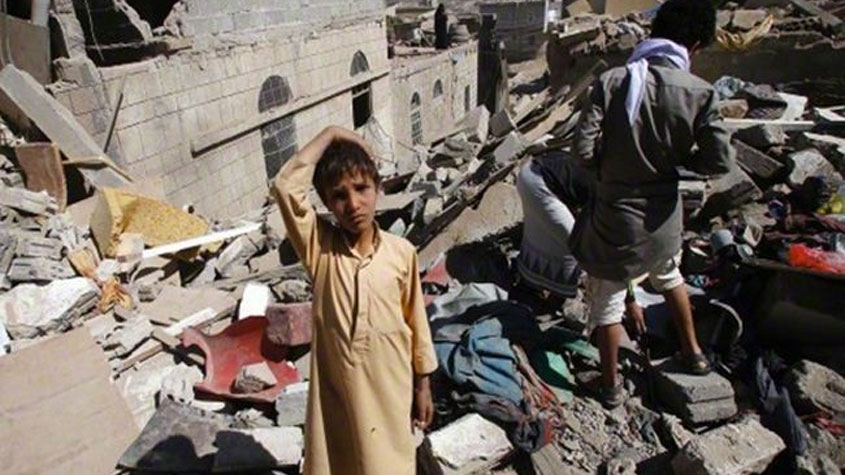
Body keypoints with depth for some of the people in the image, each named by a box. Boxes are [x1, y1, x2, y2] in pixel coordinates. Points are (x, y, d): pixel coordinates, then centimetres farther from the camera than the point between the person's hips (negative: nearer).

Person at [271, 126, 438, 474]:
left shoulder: (401, 252, -10)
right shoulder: (319, 248, -13)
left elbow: (416, 320, 0)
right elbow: (285, 186, -28)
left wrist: (423, 385, 6)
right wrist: (330, 135, -21)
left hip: (390, 387, 1)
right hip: (337, 389, -1)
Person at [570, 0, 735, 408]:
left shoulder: (612, 82, -16)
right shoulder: (699, 93, -11)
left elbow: (583, 150, -18)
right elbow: (720, 161, -9)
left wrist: (610, 167, 3)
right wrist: (677, 157, 10)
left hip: (615, 214, -3)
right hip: (662, 214, 3)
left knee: (607, 301, 14)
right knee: (669, 277, 33)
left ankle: (611, 387, 29)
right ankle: (693, 354, 48)